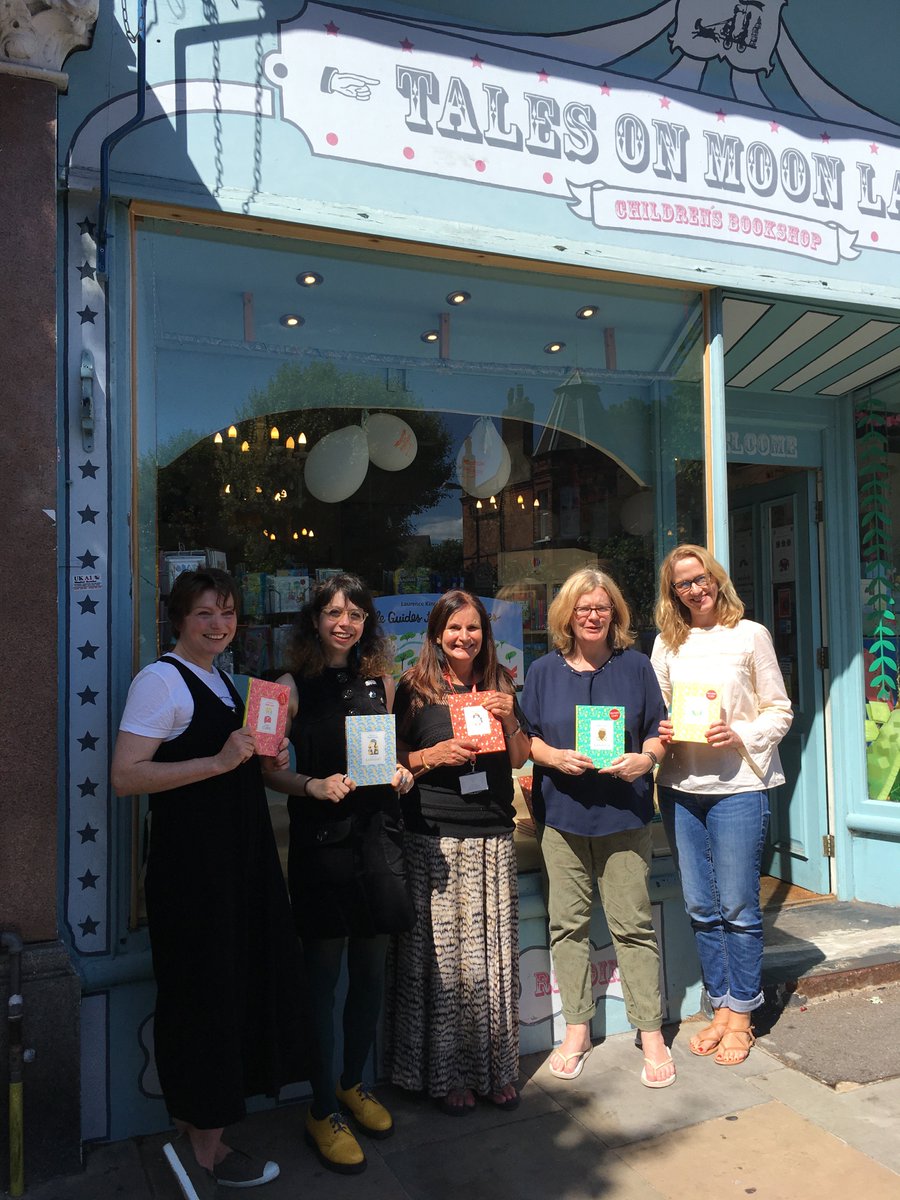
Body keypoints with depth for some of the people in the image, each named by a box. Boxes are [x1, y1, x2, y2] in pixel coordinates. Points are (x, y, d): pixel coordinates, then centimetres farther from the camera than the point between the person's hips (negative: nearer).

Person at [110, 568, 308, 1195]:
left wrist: (261, 757, 5)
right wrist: (220, 761, -24)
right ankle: (206, 1148, 20)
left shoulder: (223, 681, 15)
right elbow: (125, 775, -20)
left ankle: (195, 1133, 31)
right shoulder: (161, 679, -12)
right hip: (191, 860, -9)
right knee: (205, 992, 1)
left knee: (237, 985, 14)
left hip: (238, 856, 9)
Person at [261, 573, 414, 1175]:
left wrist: (402, 773, -3)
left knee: (371, 970, 13)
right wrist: (314, 785, -20)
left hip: (377, 834, 4)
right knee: (324, 973, 4)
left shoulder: (381, 682, 8)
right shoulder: (294, 686, -3)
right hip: (321, 838, -4)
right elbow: (268, 767, -4)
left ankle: (354, 1085, 34)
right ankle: (322, 1110, 21)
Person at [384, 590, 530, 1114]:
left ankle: (496, 1069, 21)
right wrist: (435, 755, -14)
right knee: (440, 953, 0)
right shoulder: (415, 689, 1)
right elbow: (395, 758, 3)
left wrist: (509, 719, -4)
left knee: (494, 951, 6)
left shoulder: (500, 685, 11)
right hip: (434, 838, -3)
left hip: (493, 835, 3)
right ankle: (448, 1074, 15)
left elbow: (519, 759, 13)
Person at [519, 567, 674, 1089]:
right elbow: (526, 740, 6)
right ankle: (577, 1028, 24)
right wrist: (557, 757, -13)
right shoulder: (543, 671, 5)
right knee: (567, 924, 8)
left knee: (633, 924, 3)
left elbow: (658, 732, 7)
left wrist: (644, 759, -13)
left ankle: (651, 1032, 18)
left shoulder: (636, 666, 4)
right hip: (562, 815, 1)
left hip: (624, 815, -1)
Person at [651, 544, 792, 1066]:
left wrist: (740, 736, -16)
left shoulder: (750, 635, -1)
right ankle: (722, 1008, 27)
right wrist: (660, 734, -5)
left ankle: (740, 1015, 19)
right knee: (701, 908, 11)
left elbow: (780, 711, 1)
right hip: (681, 788, 4)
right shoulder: (667, 643, 9)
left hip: (738, 785, -4)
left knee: (738, 907, 2)